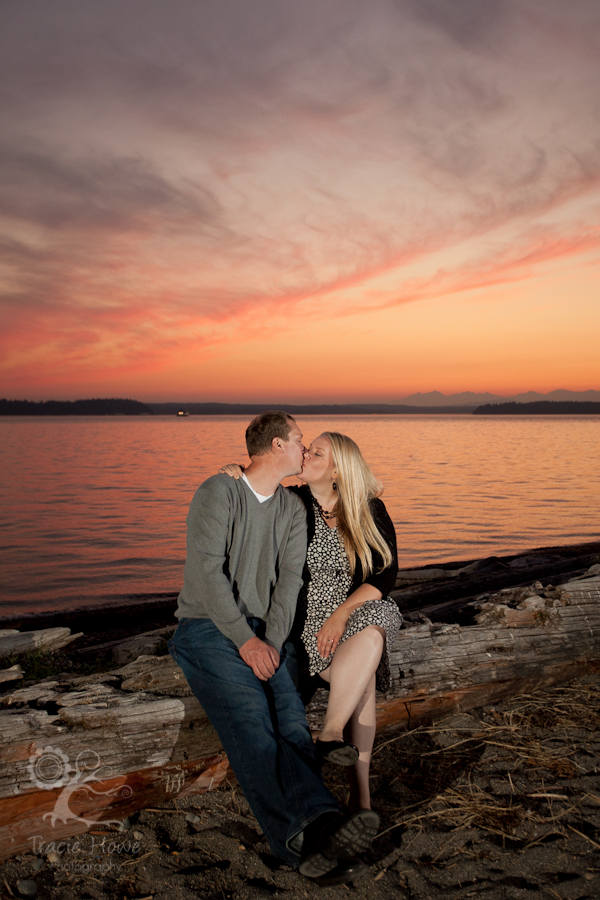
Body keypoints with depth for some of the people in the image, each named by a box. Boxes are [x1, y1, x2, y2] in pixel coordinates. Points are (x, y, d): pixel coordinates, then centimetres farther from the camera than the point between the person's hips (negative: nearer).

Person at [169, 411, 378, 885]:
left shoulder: (293, 509, 13)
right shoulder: (219, 492, -6)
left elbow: (289, 578, 3)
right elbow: (207, 570, -14)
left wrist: (273, 641, -12)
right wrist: (245, 639, -18)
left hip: (265, 634, 6)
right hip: (208, 628, -5)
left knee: (291, 719, -20)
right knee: (250, 718, -27)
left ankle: (316, 834, -35)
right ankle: (308, 839, -42)